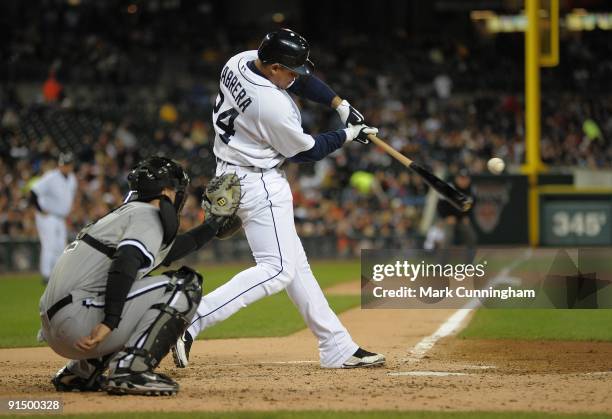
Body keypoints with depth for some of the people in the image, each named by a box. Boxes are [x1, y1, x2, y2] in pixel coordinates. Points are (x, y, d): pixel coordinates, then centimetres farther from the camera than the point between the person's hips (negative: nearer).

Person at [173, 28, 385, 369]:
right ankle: (190, 322, -21)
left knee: (295, 263, 12)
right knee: (277, 269, -12)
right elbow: (305, 151, -10)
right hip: (259, 184, -10)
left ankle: (338, 348, 17)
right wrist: (347, 136, 3)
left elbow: (302, 79, 12)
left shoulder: (240, 61, -3)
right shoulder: (274, 106, -28)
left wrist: (341, 105, 4)